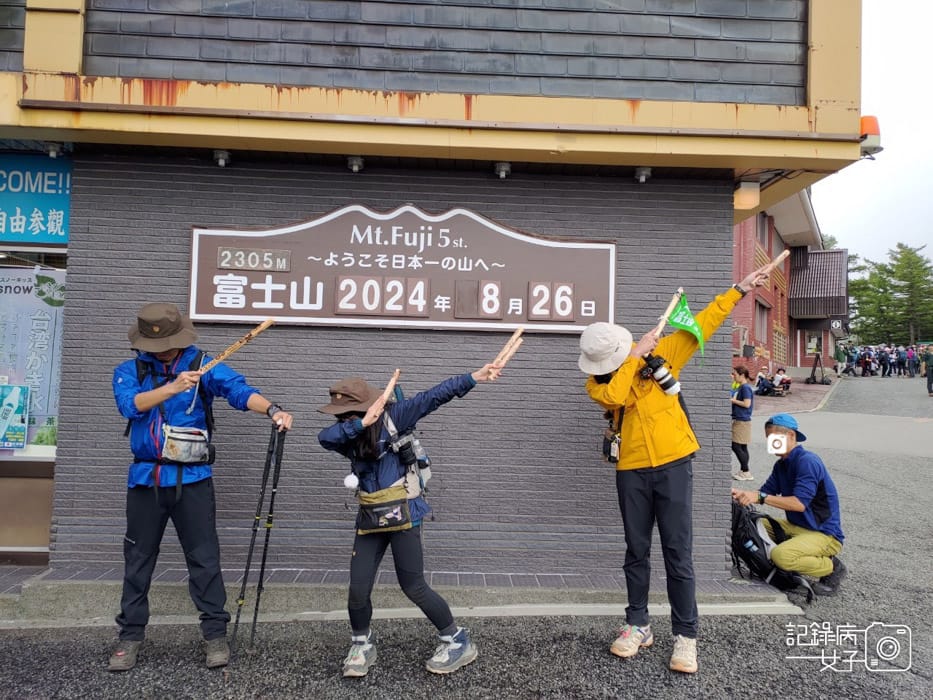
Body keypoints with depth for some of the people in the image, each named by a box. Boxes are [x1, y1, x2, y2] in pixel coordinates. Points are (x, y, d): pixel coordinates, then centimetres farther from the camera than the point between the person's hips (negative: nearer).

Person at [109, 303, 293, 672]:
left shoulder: (202, 365, -3)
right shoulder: (128, 371, 4)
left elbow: (238, 389, -20)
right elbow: (130, 405, -16)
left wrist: (272, 410, -38)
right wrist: (172, 387, -30)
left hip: (192, 478, -2)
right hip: (145, 478, 2)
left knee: (204, 558, 2)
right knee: (138, 560, 13)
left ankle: (215, 634, 13)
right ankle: (131, 635, 27)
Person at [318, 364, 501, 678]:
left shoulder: (392, 417, -10)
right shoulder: (348, 433, 2)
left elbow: (432, 397, -17)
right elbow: (325, 437, -19)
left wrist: (474, 377, -21)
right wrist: (362, 423, -28)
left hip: (403, 513, -5)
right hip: (370, 518, 5)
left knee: (413, 586, 1)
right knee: (358, 588, 4)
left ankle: (459, 641, 20)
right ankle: (361, 644, 33)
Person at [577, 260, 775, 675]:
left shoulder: (662, 354, 0)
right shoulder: (598, 382, 1)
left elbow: (702, 325, 3)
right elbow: (614, 395, -22)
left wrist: (739, 290, 3)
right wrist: (635, 356, -17)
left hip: (673, 465, -1)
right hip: (631, 471, 2)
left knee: (678, 554, 1)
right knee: (637, 552, 12)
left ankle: (686, 635, 12)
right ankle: (638, 625, 25)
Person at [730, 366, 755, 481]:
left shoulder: (745, 387, -15)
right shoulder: (740, 387, 13)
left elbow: (747, 404, -22)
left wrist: (733, 400, -13)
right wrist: (732, 400, 6)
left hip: (742, 421, -10)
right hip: (739, 420, 10)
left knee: (736, 446, -7)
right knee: (742, 447, 13)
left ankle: (746, 472, -1)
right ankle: (743, 471, 19)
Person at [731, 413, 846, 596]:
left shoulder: (807, 462, -19)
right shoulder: (782, 464, 10)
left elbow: (800, 503, -29)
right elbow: (765, 492, 8)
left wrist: (760, 497, -31)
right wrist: (741, 494, -10)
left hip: (826, 534, -9)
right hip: (796, 527, 9)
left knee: (781, 555, -31)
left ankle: (833, 568, -2)